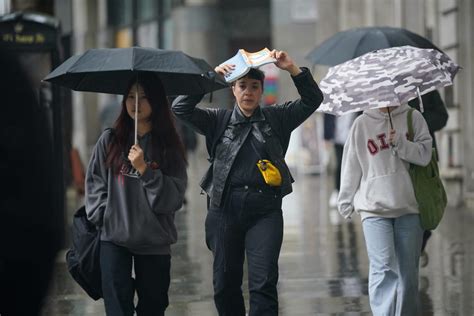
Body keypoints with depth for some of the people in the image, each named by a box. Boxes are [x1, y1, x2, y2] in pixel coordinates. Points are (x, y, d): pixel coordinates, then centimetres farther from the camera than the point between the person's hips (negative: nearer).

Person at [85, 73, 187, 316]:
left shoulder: (169, 147, 2)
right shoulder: (110, 140, 5)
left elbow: (173, 197, -5)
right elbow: (95, 183, 8)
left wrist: (144, 169, -14)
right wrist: (103, 218, -3)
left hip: (155, 241, 0)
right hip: (114, 240, 0)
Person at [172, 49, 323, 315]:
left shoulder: (276, 119, 11)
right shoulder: (219, 121, 9)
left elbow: (312, 99, 6)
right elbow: (181, 108, -1)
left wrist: (292, 68, -9)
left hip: (265, 210, -1)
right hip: (225, 209, 1)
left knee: (264, 282, -10)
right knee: (225, 284, 6)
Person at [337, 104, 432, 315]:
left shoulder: (412, 118, 7)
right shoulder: (362, 124, 7)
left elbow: (424, 155, -2)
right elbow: (351, 165, 10)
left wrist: (399, 143, -16)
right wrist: (345, 202, 11)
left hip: (409, 207, 1)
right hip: (374, 208, -1)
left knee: (408, 270, 7)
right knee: (383, 268, -14)